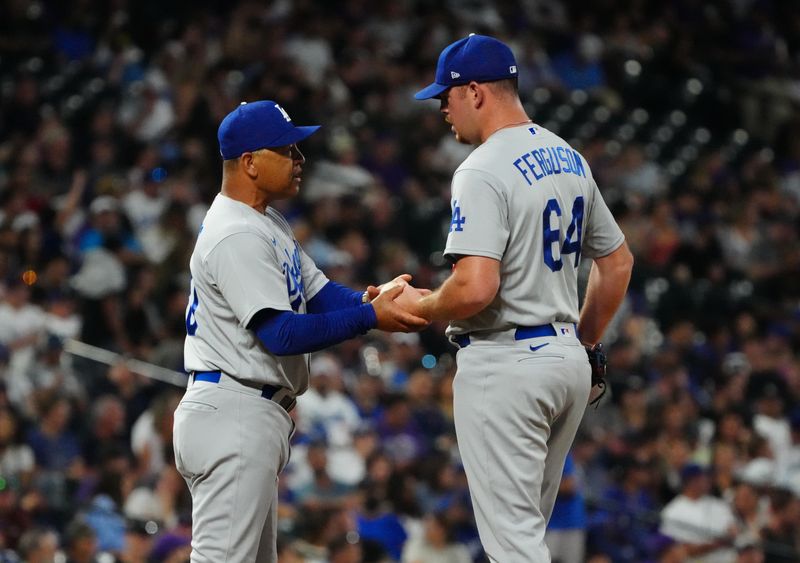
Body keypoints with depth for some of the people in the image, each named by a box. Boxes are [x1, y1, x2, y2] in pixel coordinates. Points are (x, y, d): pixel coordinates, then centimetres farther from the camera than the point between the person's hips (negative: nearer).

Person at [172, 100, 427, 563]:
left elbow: (319, 293, 13)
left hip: (254, 417, 11)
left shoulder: (268, 225, 17)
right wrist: (370, 318, -22)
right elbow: (281, 333, -23)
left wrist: (375, 300, -7)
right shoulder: (236, 236, -18)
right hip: (232, 416, -11)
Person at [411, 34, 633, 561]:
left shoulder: (483, 171, -16)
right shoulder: (570, 159, 12)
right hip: (568, 361, 9)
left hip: (505, 362, -9)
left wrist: (417, 309, -7)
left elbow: (476, 287, -26)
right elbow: (618, 263, 20)